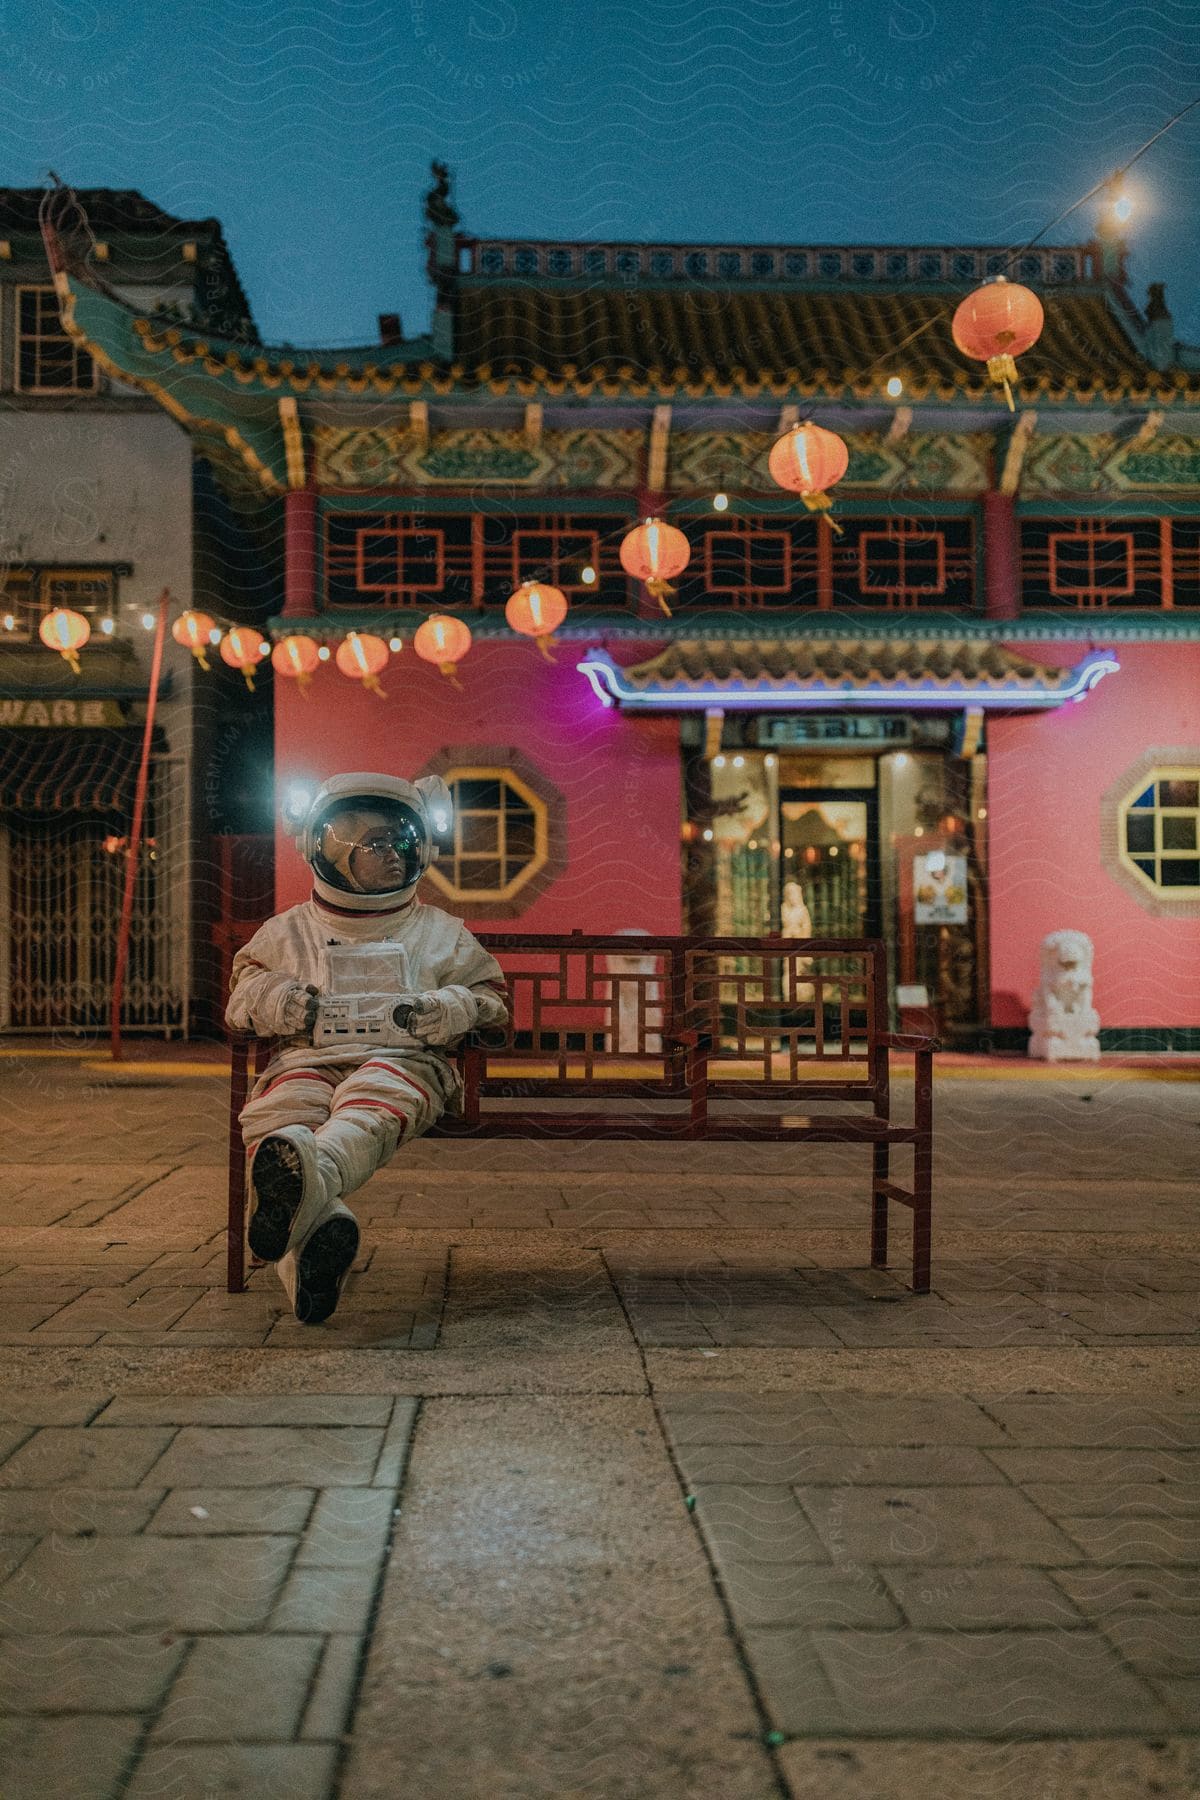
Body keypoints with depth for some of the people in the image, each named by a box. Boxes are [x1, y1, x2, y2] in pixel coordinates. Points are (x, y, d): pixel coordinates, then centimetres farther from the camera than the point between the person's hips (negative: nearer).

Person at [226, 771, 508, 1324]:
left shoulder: (441, 933, 27)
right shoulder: (288, 931, 27)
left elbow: (489, 997, 26)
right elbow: (241, 992, 31)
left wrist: (447, 1010, 2)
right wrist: (274, 999, 6)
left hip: (400, 1058, -2)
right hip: (307, 1058, 2)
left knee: (370, 1106, -41)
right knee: (277, 1117, -36)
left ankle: (309, 1177, -72)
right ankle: (319, 1227, -60)